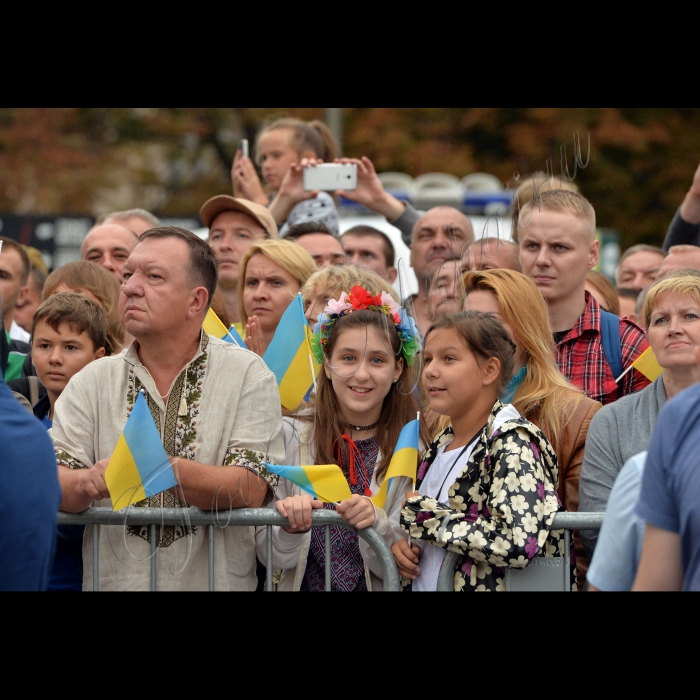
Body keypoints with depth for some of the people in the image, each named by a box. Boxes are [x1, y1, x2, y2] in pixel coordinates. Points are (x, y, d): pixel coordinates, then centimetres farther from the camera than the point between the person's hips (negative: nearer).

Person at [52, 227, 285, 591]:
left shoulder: (247, 375, 1)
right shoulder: (91, 382, 8)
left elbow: (250, 491, -9)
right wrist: (89, 482, -24)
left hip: (217, 581, -3)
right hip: (113, 581, 3)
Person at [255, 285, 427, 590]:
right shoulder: (291, 436, -1)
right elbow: (271, 557, 1)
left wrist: (376, 525, -19)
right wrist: (291, 529, -18)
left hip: (378, 589, -1)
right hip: (305, 585, 1)